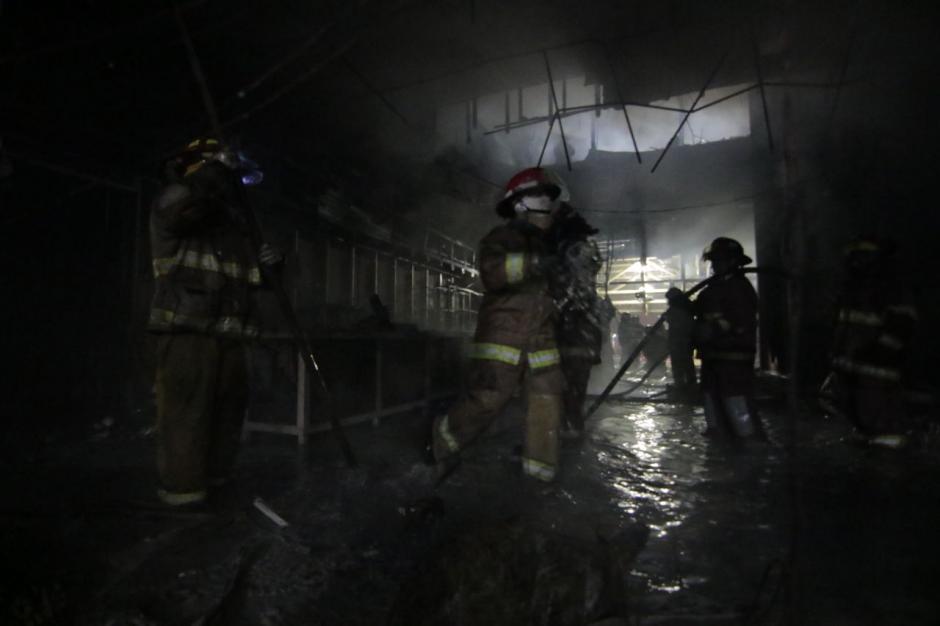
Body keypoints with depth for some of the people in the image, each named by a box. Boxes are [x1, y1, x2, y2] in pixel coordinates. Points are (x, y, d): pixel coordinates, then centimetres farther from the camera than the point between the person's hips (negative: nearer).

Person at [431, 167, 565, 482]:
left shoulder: (542, 244, 20)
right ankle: (443, 440, 13)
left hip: (540, 337, 8)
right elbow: (490, 270, -26)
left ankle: (539, 463, 18)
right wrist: (532, 263, -34)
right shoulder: (500, 238, -5)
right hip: (503, 334, -8)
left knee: (547, 398, 4)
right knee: (486, 398, -11)